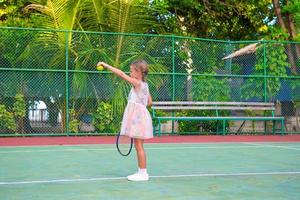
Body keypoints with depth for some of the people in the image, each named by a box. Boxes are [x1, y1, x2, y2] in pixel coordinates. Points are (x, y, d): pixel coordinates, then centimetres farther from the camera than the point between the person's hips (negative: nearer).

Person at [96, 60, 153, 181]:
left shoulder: (137, 83, -13)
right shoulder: (144, 85, 12)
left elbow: (121, 74, -18)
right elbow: (150, 102, 18)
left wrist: (106, 65, -13)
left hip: (138, 117, -9)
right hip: (139, 116, 9)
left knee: (138, 145, -4)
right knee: (138, 146, 13)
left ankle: (143, 173, 1)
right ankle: (141, 172, 20)